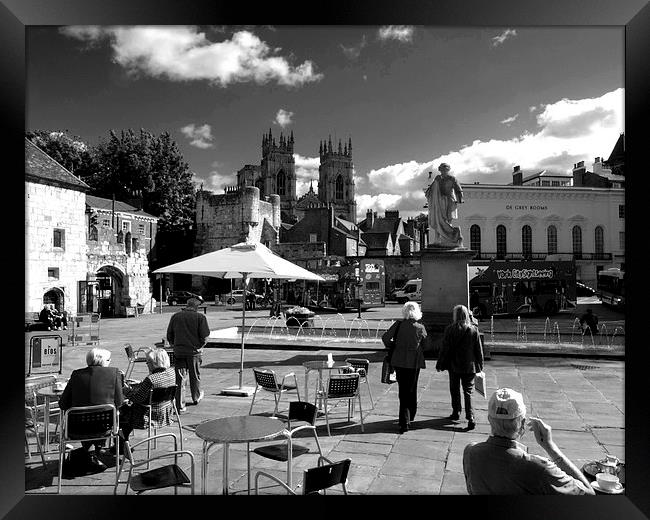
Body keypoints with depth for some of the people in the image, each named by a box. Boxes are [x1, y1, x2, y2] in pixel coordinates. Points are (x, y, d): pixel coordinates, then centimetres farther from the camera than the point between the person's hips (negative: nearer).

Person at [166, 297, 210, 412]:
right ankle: (196, 398, 37)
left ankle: (180, 405, 2)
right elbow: (205, 336, -10)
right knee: (195, 376, 17)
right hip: (194, 351, -1)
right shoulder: (200, 317, -5)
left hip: (178, 351, 1)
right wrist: (200, 346, 6)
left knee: (179, 378, 4)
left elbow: (169, 335, 8)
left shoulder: (175, 316, 4)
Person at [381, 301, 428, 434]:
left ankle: (405, 422, 7)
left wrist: (391, 348, 6)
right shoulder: (420, 328, -6)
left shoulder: (398, 324, -7)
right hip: (414, 363, 0)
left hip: (398, 361, 1)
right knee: (411, 390, 15)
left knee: (403, 391, 9)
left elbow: (385, 337, -10)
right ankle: (410, 417, 25)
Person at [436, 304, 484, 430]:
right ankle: (470, 417, -7)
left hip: (454, 365, -1)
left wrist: (440, 364, 3)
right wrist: (480, 365, 12)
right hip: (469, 366, 1)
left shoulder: (449, 330, -11)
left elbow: (444, 349, -7)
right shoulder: (474, 330, -7)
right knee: (468, 392, 5)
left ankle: (456, 412, 28)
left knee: (455, 390, 17)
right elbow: (479, 350, 0)